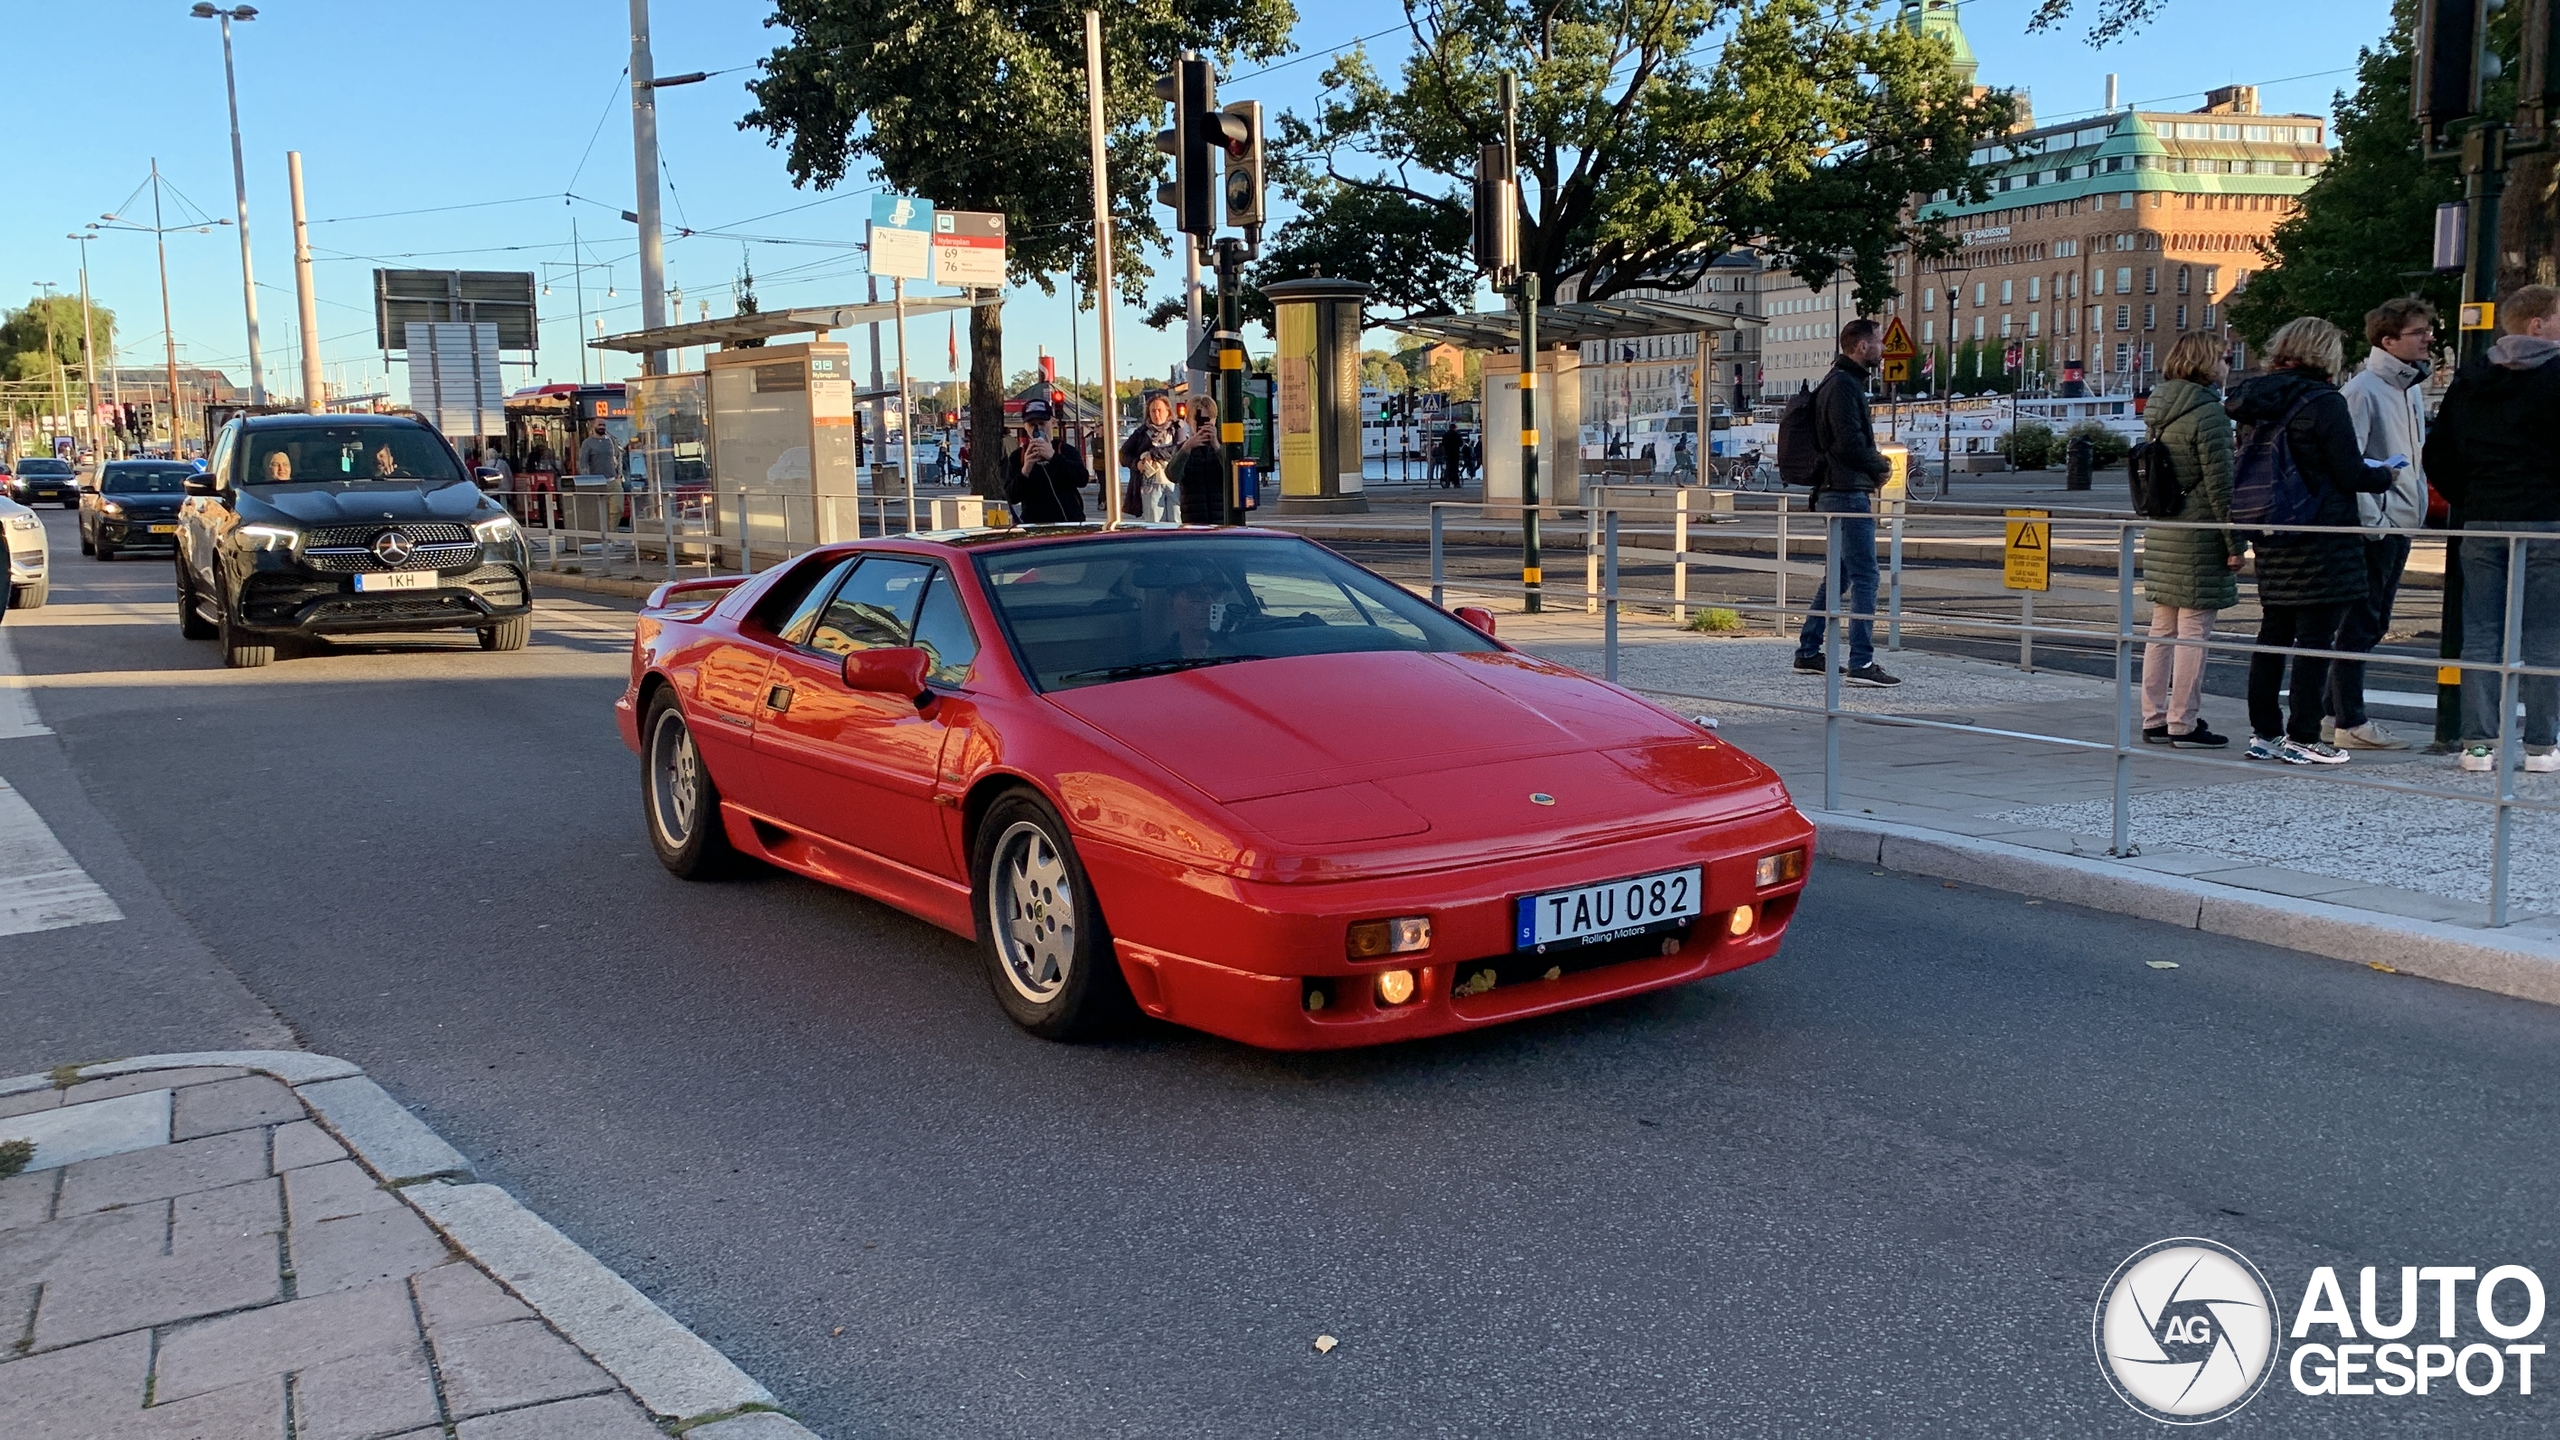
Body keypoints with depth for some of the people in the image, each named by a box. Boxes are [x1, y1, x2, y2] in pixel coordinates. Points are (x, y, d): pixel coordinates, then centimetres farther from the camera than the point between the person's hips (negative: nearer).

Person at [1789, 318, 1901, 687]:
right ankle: (1861, 663, -11)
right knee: (1864, 577, -10)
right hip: (1849, 493, -11)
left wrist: (1874, 463, 8)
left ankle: (1808, 652, 20)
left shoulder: (1843, 382, 20)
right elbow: (1850, 445, -22)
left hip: (1836, 493, 11)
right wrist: (1882, 465, -6)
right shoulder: (1843, 385, -14)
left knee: (1840, 574, 16)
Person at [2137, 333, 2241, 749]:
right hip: (2198, 536, -8)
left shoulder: (2159, 411, 11)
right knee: (2192, 632, -3)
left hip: (2160, 535, 8)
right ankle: (2183, 725, 0)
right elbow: (2219, 483, -15)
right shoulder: (2207, 412, -13)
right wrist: (2235, 542, -11)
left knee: (2162, 630, 13)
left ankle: (2155, 719, 17)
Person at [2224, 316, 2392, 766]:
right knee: (2314, 638, -2)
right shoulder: (2323, 402, -13)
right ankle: (2302, 739, 0)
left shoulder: (2257, 401, 8)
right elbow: (2350, 475, -11)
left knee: (2273, 632, 13)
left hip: (2272, 538, 7)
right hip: (2321, 539, -7)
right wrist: (2385, 476, 7)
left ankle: (2264, 732, 17)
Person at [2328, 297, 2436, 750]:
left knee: (2372, 624, 13)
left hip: (2400, 525, 9)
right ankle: (2350, 722, 1)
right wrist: (2372, 519, -20)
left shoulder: (2413, 388, 15)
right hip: (2372, 528, -9)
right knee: (2359, 624, -4)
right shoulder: (2362, 389, -13)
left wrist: (2417, 507, 15)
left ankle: (2337, 712, 20)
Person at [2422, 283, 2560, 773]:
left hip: (2481, 524, 5)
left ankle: (2478, 743, 4)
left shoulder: (2468, 380, 10)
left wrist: (2467, 504, 15)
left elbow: (2437, 456, 10)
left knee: (2480, 637, 5)